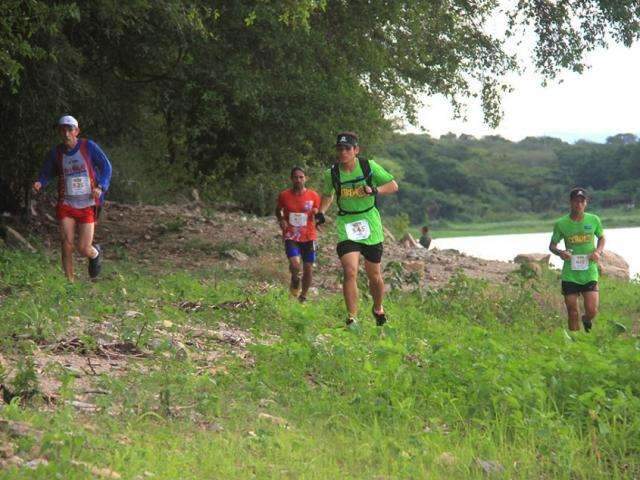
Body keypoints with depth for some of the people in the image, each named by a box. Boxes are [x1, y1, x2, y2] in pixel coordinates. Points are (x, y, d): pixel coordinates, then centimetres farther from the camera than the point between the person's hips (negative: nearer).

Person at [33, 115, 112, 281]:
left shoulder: (89, 146, -6)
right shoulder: (55, 152, 0)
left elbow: (106, 166, -2)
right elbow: (46, 173, 12)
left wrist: (100, 187, -16)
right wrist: (40, 183, -10)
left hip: (87, 205, -2)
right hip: (66, 204, 2)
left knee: (83, 249, -3)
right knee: (66, 244, -11)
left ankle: (96, 253, 34)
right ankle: (69, 282, 4)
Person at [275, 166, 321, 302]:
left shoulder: (313, 196, -2)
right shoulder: (284, 195, -2)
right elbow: (278, 210, 15)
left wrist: (317, 214, -14)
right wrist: (281, 220, -5)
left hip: (309, 237, 1)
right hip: (290, 236, -1)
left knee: (308, 267, 4)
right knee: (295, 264, -22)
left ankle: (303, 296, 24)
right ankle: (295, 282, 12)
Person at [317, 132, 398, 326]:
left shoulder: (369, 166, -9)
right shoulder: (332, 173, -4)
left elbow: (393, 186, -2)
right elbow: (327, 195, 15)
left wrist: (374, 190, -20)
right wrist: (322, 212, -2)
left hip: (370, 224, 0)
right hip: (346, 225, 0)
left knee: (374, 275, 10)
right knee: (350, 271, -19)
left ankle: (378, 308, 38)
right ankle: (352, 318, -13)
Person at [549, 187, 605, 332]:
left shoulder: (594, 220, 0)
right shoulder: (561, 223, -3)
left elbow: (601, 238, 17)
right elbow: (552, 245, 8)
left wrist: (598, 251, -4)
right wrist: (560, 252, -15)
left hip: (590, 273, 0)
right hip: (570, 275, 0)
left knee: (592, 311, -8)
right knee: (573, 314, 2)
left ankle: (586, 321, 28)